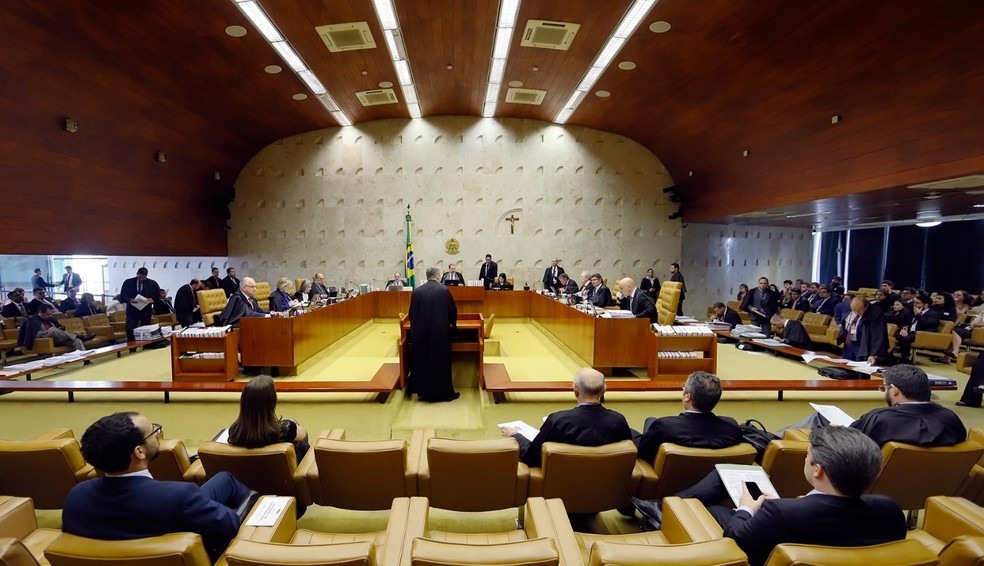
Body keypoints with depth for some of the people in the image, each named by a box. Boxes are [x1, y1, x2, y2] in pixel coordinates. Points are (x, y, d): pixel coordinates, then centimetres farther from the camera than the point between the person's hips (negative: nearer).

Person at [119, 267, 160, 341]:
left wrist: (152, 299, -14)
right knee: (130, 329, -9)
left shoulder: (152, 283, 1)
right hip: (132, 309, -1)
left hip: (146, 310, 1)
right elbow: (123, 294, 0)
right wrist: (130, 299, -20)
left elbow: (158, 294, 7)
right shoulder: (128, 282, 1)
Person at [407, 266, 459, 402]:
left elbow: (411, 313, 4)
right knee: (441, 362, 8)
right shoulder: (443, 290, -7)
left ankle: (423, 391, 19)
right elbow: (453, 310, 1)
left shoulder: (417, 291, -1)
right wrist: (452, 323, 21)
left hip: (420, 333, 2)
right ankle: (445, 392, 14)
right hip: (440, 332, -2)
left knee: (422, 361, 13)